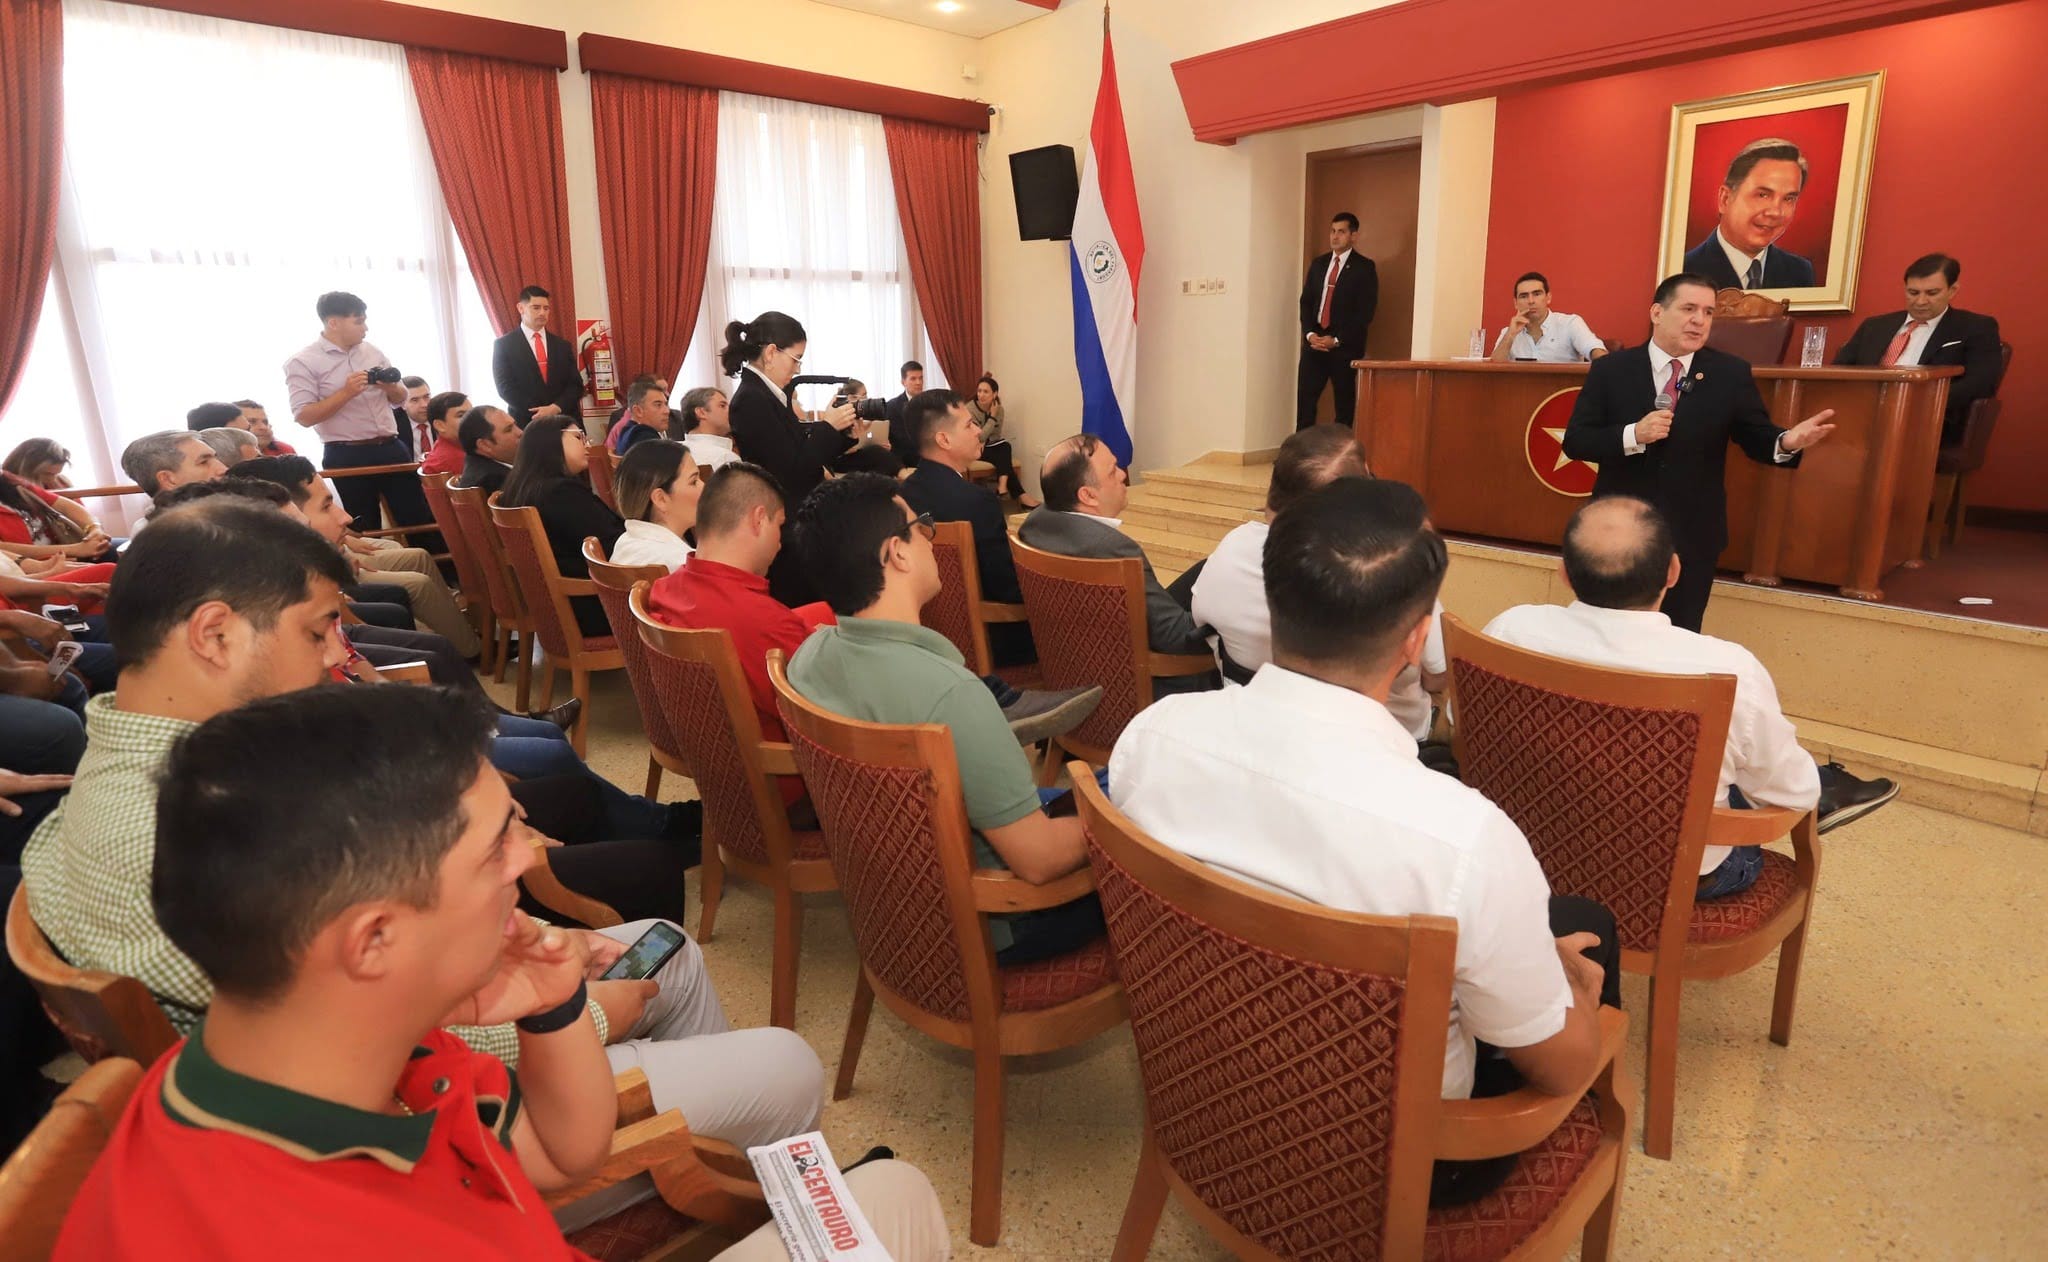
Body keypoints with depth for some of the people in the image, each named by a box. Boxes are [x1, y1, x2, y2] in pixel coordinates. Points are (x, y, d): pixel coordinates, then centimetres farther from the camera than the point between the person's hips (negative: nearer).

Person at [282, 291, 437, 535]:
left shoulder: (372, 352, 11)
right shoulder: (302, 363, -5)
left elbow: (400, 398, 18)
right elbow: (304, 417, -12)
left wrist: (390, 387, -5)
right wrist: (346, 392, -20)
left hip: (391, 448, 5)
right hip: (347, 457, -4)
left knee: (421, 519, 4)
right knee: (365, 531, 5)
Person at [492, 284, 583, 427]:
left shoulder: (563, 345, 13)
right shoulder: (503, 345, 4)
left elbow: (576, 384, 6)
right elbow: (506, 388, -4)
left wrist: (556, 407, -13)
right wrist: (539, 414, -14)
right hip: (526, 424, -3)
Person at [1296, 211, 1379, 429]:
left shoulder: (1364, 267, -1)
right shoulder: (1318, 263, 15)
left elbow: (1366, 311, -8)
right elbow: (1306, 301, 13)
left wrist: (1336, 340, -13)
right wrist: (1310, 333, -3)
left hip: (1345, 346, -4)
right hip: (1314, 342, 4)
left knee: (1344, 403, 1)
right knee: (1305, 399, -2)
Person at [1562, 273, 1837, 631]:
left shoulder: (1731, 374, 0)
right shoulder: (1610, 369, -4)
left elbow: (1757, 439, 1)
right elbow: (1574, 441, -8)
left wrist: (1788, 441, -23)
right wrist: (1633, 435, -24)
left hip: (1692, 537, 1)